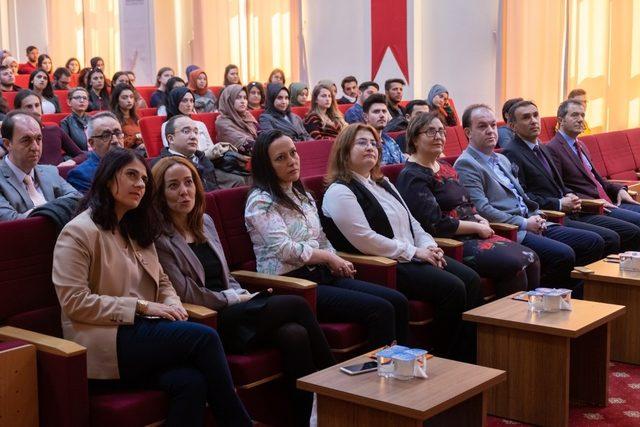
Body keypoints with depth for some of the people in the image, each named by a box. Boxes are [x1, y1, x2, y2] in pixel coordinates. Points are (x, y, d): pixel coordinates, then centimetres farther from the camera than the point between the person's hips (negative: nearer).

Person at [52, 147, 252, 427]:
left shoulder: (137, 230, 23)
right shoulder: (79, 231, -3)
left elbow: (163, 282, 25)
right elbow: (75, 302, -11)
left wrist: (173, 307, 0)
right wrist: (142, 306, -14)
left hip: (143, 334, 6)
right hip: (105, 343, -6)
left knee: (191, 381, -30)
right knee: (204, 337, -25)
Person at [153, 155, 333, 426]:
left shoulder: (205, 222, 15)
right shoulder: (159, 238, -8)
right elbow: (187, 294, -12)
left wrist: (244, 295, 1)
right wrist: (237, 299, -7)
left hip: (230, 310, 7)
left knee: (295, 335, -23)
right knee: (296, 305, -19)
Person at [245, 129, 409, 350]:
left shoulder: (303, 195, 20)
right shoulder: (261, 201, -7)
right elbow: (285, 249, -17)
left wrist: (337, 262, -1)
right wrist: (329, 257, -6)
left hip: (321, 275, 8)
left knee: (398, 301, -9)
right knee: (380, 310, -22)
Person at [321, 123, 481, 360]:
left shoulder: (383, 183, 21)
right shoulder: (339, 192, -7)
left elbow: (411, 221, 22)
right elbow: (365, 240, -17)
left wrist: (429, 246, 1)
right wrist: (414, 252, -14)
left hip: (415, 257, 9)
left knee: (471, 279, -11)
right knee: (452, 288, -23)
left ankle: (472, 356, -8)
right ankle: (448, 359, -10)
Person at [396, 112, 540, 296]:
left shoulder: (445, 167, 18)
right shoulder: (412, 177, -10)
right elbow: (437, 224, -17)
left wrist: (481, 220, 4)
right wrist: (477, 227, -10)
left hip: (473, 235, 9)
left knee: (531, 259, -7)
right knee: (515, 265, -21)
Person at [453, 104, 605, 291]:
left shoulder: (502, 160, 23)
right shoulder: (466, 165, -7)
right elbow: (482, 209, -17)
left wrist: (536, 217, 6)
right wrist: (524, 223, -14)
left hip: (531, 224, 9)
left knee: (594, 242, -1)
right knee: (564, 254, -28)